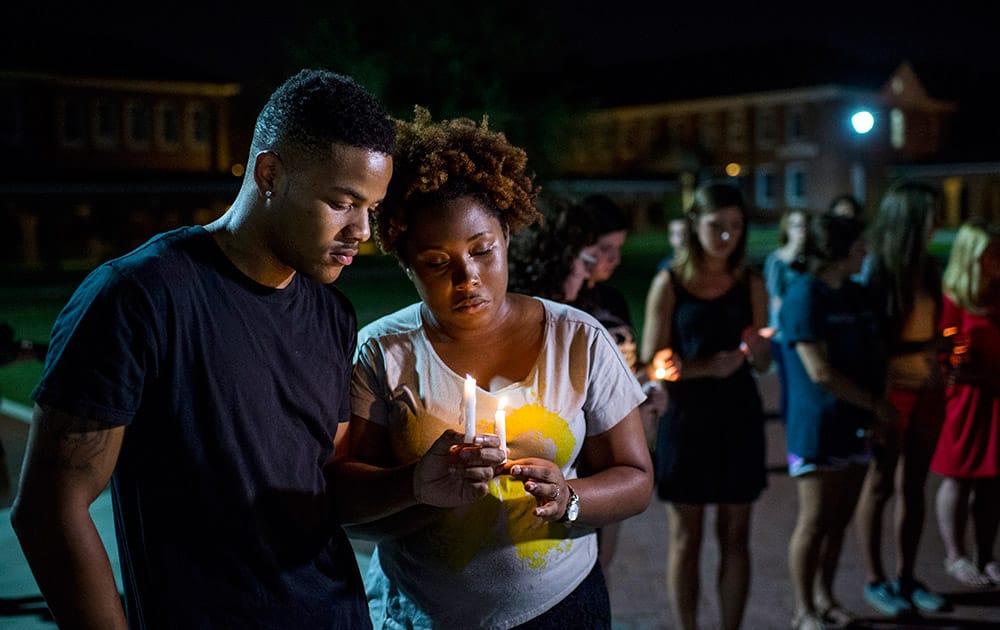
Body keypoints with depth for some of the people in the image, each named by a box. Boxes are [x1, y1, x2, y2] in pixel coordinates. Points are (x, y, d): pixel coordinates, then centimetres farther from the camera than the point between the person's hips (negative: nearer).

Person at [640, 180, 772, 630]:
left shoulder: (751, 285, 3)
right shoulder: (669, 284, -4)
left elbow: (763, 364, 5)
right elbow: (653, 362, -8)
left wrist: (755, 349, -18)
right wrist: (707, 367, -22)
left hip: (738, 419, 2)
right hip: (685, 419, -2)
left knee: (735, 535, 7)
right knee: (686, 537, 6)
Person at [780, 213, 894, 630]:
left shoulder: (856, 295, 11)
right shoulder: (804, 296, -14)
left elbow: (873, 354, 17)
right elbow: (820, 372, -19)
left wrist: (876, 407, -1)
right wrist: (875, 403, -10)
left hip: (853, 425, 8)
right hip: (816, 427, -7)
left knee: (840, 519, 13)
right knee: (815, 522, -1)